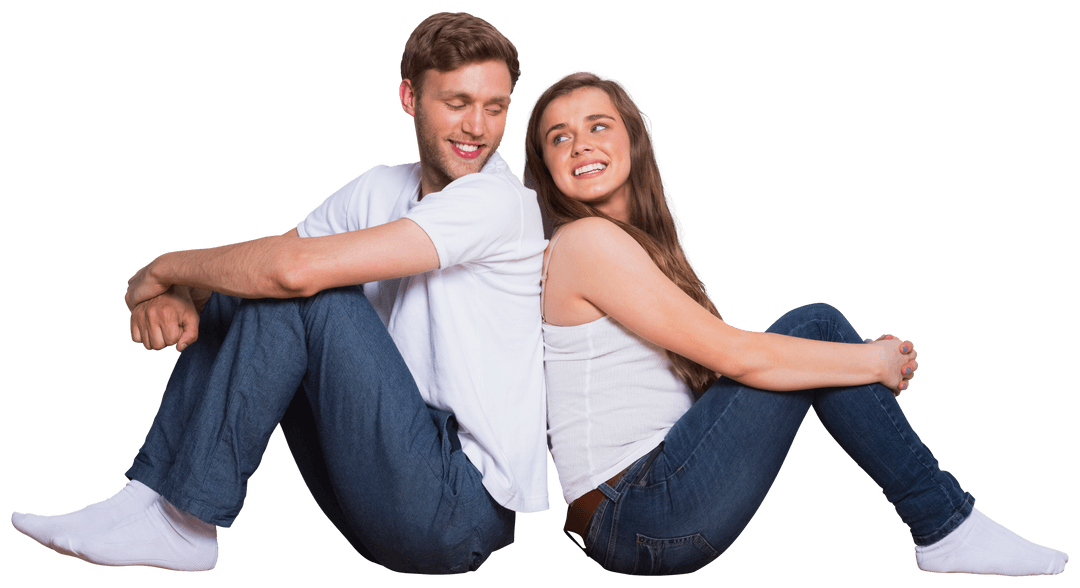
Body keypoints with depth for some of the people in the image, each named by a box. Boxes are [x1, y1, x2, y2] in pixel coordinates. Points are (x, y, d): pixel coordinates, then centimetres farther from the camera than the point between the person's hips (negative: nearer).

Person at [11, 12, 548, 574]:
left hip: (466, 510, -7)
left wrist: (165, 268, -9)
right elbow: (259, 267, 9)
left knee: (305, 292, -21)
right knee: (230, 298, 4)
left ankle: (182, 521, -11)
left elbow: (298, 267, -26)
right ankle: (156, 503, -1)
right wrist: (175, 295, -14)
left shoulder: (499, 201, -17)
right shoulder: (381, 188, 10)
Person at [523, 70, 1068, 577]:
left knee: (816, 334, 5)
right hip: (639, 519, -8)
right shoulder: (587, 241, -12)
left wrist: (864, 355, 2)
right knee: (814, 325, -9)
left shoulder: (635, 242, 17)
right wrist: (875, 361, -5)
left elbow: (710, 367, 10)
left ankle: (945, 523, 6)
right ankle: (947, 528, 0)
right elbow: (732, 354, -16)